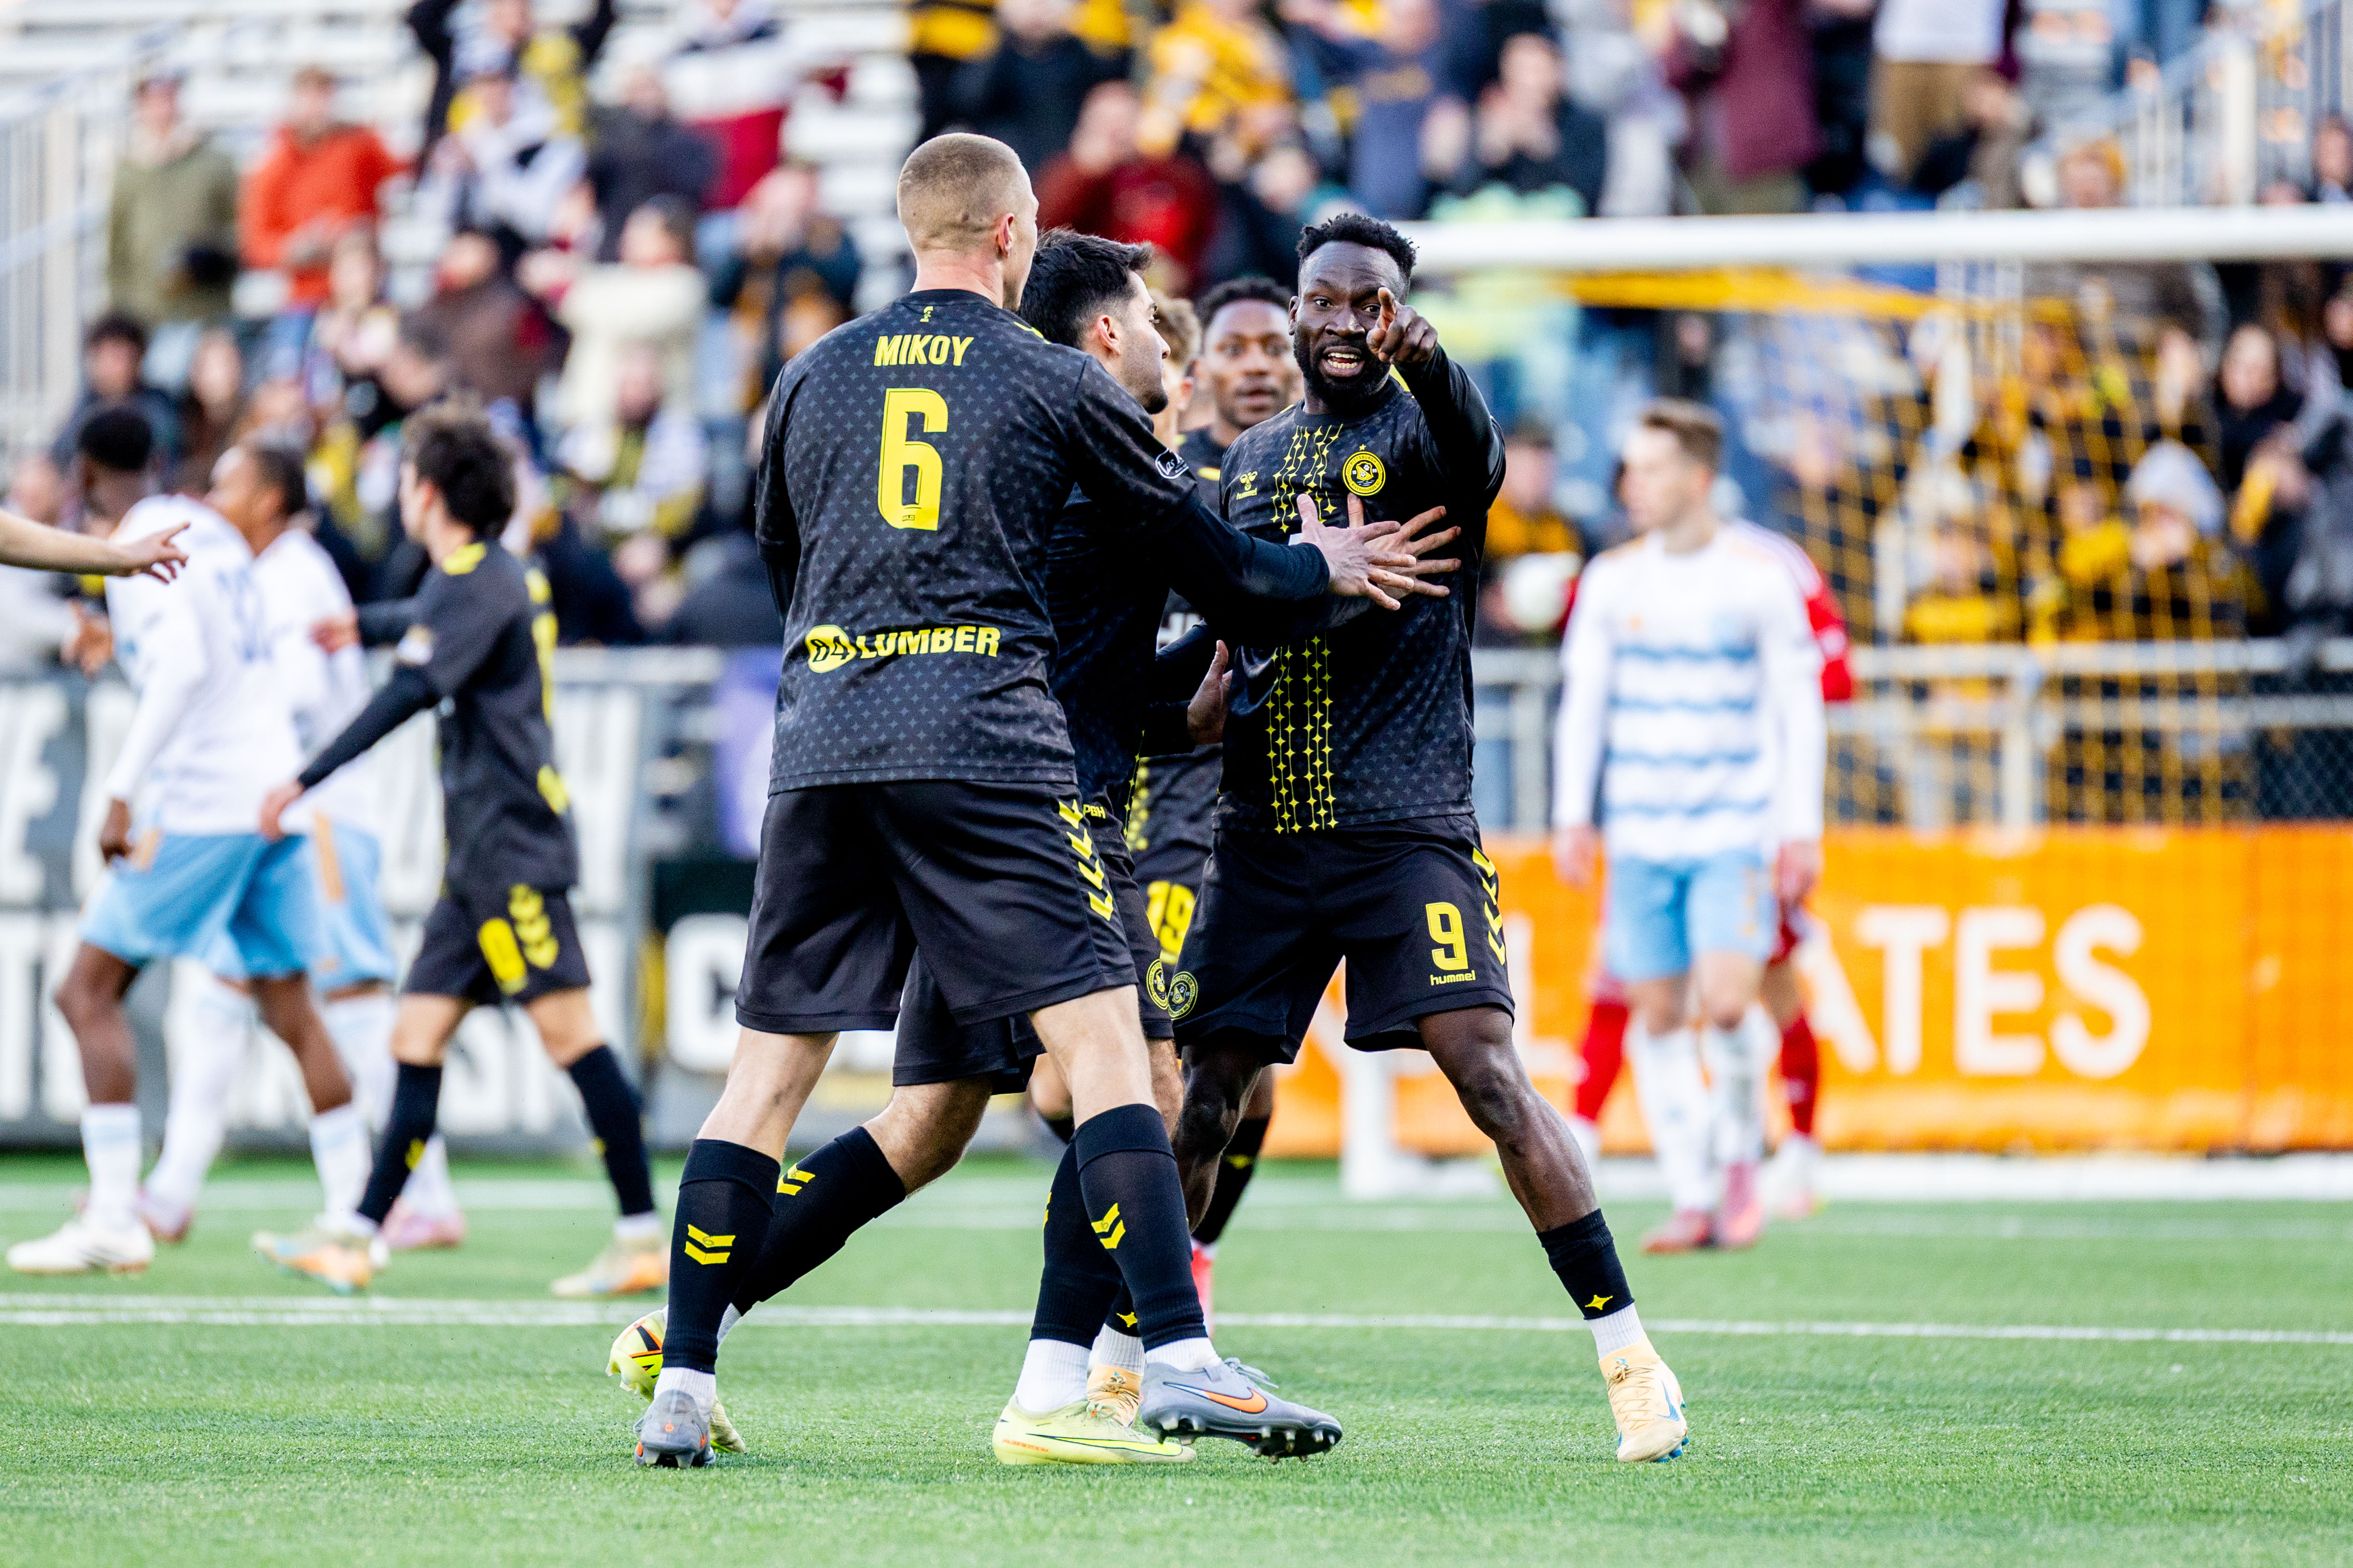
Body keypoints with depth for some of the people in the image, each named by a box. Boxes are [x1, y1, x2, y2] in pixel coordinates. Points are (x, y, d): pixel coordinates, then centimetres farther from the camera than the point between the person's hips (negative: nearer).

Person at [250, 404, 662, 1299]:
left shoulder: (476, 580, -12)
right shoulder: (488, 578, 18)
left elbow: (408, 695, -24)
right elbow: (428, 621, 43)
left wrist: (307, 781, -25)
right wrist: (365, 625, 59)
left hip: (512, 846, -10)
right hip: (484, 856, 10)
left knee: (569, 1032, -12)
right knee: (417, 1038, 8)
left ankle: (644, 1234, -14)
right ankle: (359, 1235, 8)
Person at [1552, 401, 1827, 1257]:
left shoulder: (1761, 578, -2)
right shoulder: (1612, 579, 5)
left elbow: (1797, 707, 1)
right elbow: (1584, 699, 11)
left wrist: (1802, 830, -2)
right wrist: (1573, 815, 4)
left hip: (1735, 832, -3)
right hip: (1639, 834, 3)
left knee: (1725, 1003, -16)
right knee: (1658, 1017, 0)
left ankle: (1742, 1161, 7)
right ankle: (1691, 1201, 7)